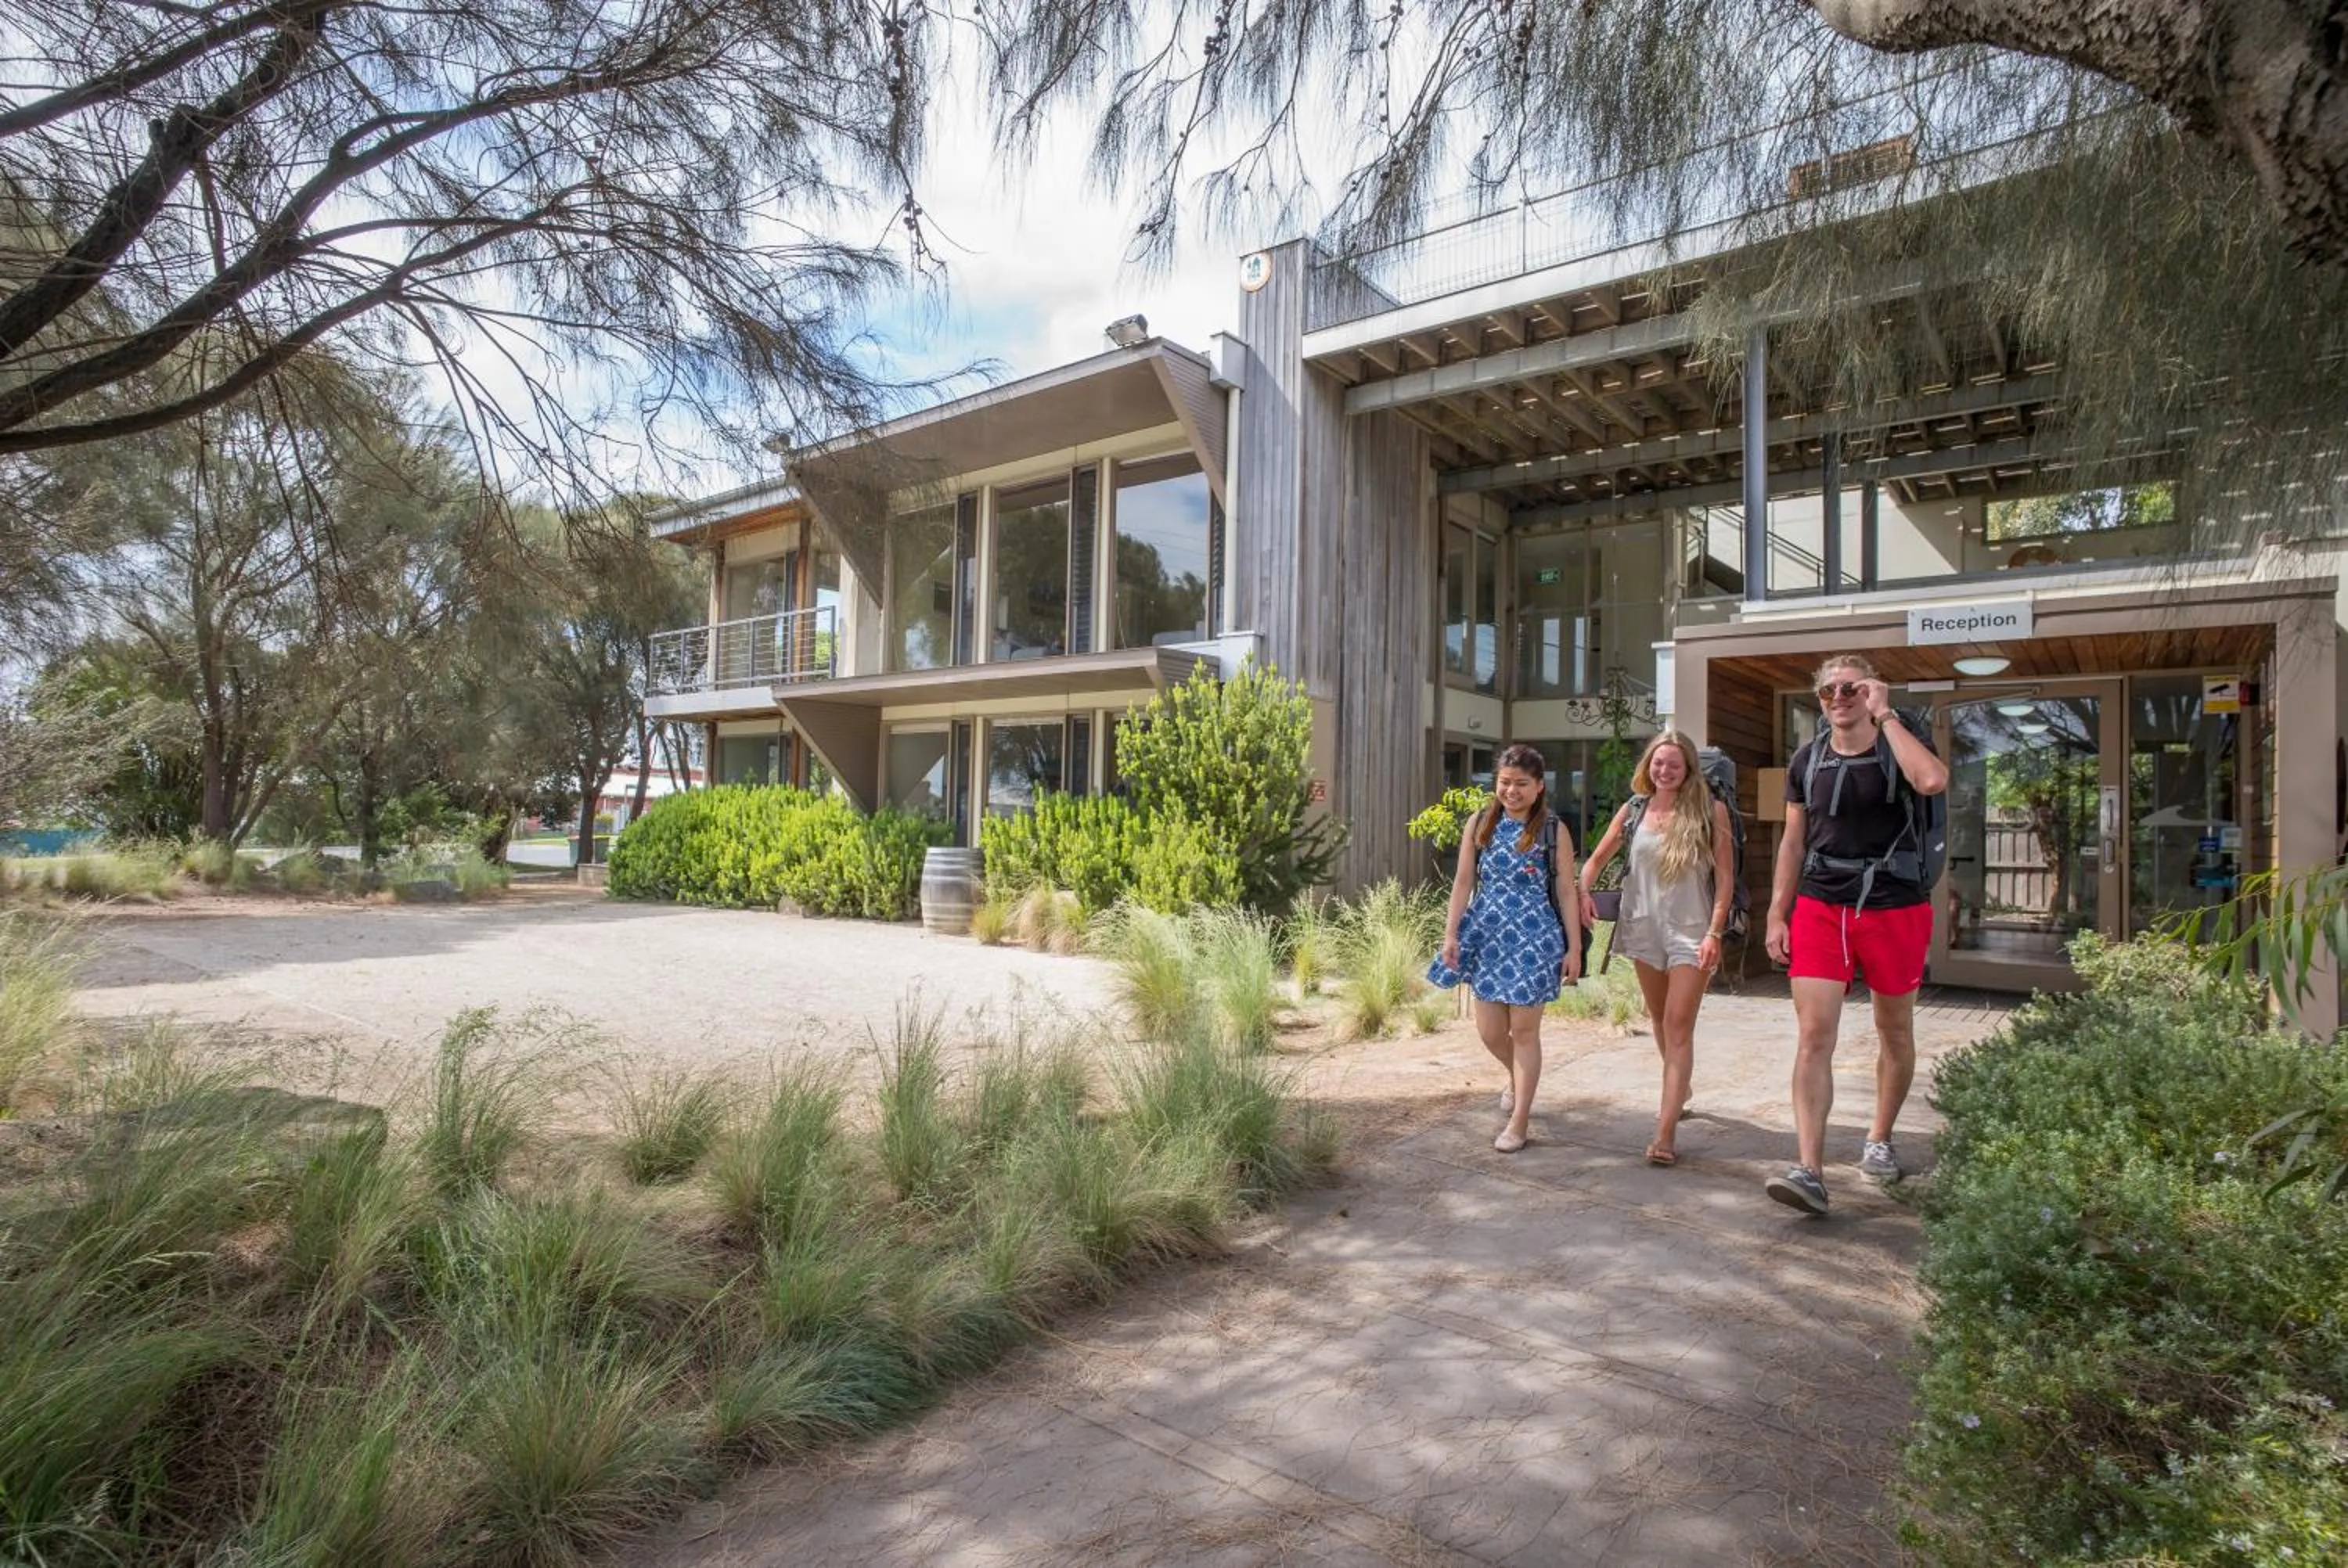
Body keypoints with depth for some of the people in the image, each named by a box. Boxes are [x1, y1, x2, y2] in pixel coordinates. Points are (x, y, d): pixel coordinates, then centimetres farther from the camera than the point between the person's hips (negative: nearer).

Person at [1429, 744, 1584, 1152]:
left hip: (1534, 939, -3)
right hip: (1487, 935, 3)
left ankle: (1519, 1122, 14)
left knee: (1524, 1029, 2)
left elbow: (1566, 892, -1)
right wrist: (1451, 934, -2)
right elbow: (1463, 882, 4)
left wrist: (1573, 948, -2)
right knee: (1489, 1030, 9)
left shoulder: (1553, 831, -3)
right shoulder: (1480, 824, 4)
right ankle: (1517, 1078, 43)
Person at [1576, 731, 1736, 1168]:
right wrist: (1583, 892, -8)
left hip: (1691, 931, -4)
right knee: (1660, 1021, 18)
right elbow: (1597, 858, 11)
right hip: (1643, 928, 4)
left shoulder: (1710, 811, -4)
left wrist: (1714, 932, -13)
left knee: (1678, 1028, -8)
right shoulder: (1634, 809, 5)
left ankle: (1666, 1133, -10)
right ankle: (1679, 1092, 42)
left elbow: (1725, 878, -5)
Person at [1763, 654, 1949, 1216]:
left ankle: (1879, 1139, 36)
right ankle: (1809, 1172, -12)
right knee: (1813, 1036, -9)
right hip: (1820, 907, 2)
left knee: (1895, 1031, 14)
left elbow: (1932, 780, -29)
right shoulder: (1807, 761, 6)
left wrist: (1885, 715, -18)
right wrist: (1776, 915, 5)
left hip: (1894, 908, -1)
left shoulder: (1899, 746, -3)